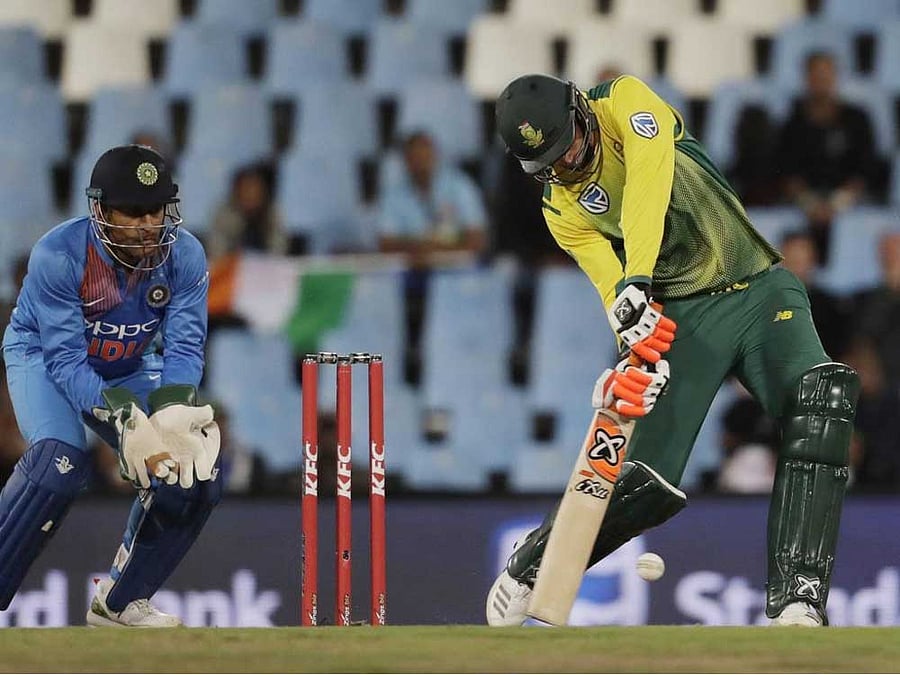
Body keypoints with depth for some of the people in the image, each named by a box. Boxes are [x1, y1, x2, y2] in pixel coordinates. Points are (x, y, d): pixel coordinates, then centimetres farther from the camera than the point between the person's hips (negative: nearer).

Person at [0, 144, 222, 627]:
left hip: (129, 368, 5)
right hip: (42, 356, -5)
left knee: (196, 470, -10)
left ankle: (120, 601, 9)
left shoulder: (185, 256, -20)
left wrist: (172, 414, -43)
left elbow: (183, 347, -22)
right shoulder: (57, 256, -32)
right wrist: (128, 420, -46)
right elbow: (66, 361, -33)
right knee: (60, 460, -32)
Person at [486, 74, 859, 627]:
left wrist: (636, 280, -35)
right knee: (649, 483, -9)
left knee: (821, 397, -30)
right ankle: (529, 569, 20)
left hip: (761, 289, -1)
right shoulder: (563, 212, 4)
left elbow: (649, 179, -23)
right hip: (683, 316, 1)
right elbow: (611, 285, -8)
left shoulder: (625, 103, -5)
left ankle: (796, 601, -32)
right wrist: (635, 355, -29)